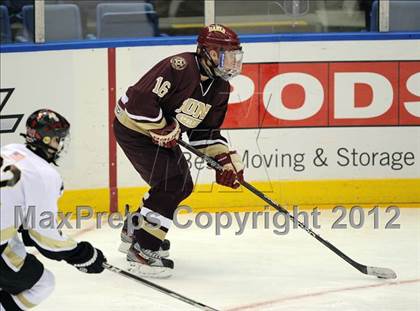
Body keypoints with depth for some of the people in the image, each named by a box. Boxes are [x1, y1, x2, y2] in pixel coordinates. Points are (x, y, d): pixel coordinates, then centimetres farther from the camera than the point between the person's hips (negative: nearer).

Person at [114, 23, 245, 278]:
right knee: (171, 184, -18)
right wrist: (162, 130, -24)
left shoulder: (219, 87, 1)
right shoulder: (179, 67, -28)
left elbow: (206, 130, 8)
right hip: (134, 127, -10)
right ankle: (142, 251, -15)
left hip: (162, 133, 10)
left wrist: (225, 158, -5)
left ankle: (134, 231, 33)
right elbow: (140, 99, -33)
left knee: (183, 186, 14)